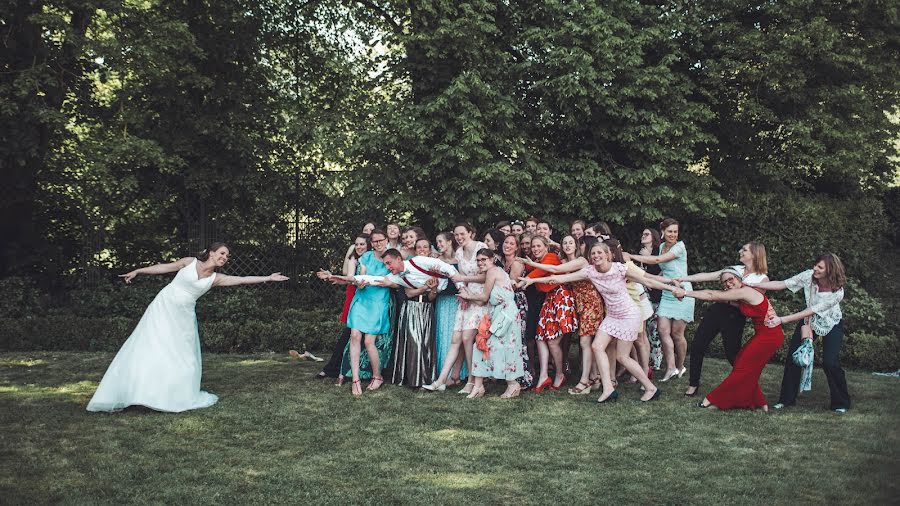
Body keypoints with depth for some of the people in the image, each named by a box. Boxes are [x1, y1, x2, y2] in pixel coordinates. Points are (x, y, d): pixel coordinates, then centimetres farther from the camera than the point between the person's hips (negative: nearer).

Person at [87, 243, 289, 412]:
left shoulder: (216, 279, 2)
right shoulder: (190, 262, -3)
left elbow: (244, 279, -3)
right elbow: (165, 267, 7)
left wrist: (268, 278, -8)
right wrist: (138, 271, 12)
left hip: (182, 317, 3)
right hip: (163, 308, -3)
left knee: (180, 355, 2)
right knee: (149, 349, -5)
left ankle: (181, 396, 14)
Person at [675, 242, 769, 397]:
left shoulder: (762, 279, 0)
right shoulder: (735, 269, 13)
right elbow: (707, 276, 9)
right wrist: (683, 279, 2)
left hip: (735, 316, -5)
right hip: (717, 309, 5)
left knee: (732, 353, -4)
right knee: (697, 345, 0)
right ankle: (693, 384, 13)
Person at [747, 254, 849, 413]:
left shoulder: (837, 292, -32)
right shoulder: (809, 276, -22)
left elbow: (811, 311, -33)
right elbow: (781, 284, -20)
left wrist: (781, 320, -37)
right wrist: (753, 285, -28)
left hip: (831, 324, -4)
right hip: (809, 320, 4)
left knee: (830, 362, -16)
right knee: (793, 356, -4)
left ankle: (841, 403, 5)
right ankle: (787, 398, 9)